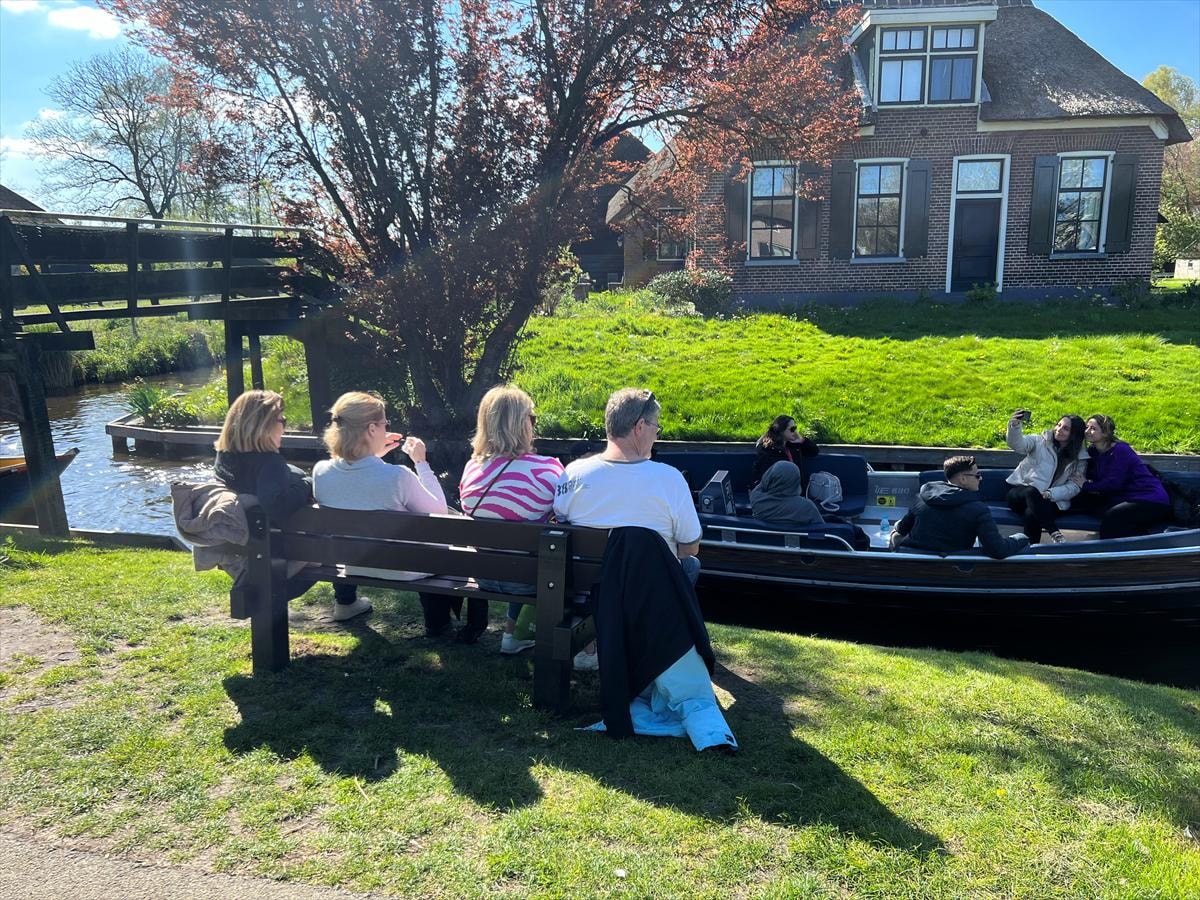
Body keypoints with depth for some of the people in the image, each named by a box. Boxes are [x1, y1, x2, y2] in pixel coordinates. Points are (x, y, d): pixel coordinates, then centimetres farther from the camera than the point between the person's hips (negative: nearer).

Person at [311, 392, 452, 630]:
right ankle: (437, 621, 34)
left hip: (352, 565, 5)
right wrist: (421, 462, -10)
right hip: (404, 570, -5)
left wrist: (374, 455, 4)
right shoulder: (397, 477, -33)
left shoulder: (320, 472, -17)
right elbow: (439, 511, -15)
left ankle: (345, 602, 48)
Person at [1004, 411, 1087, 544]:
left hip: (1051, 501, 0)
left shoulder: (1080, 459, 10)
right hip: (1020, 493, 0)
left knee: (1031, 514, -35)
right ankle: (1055, 533, -37)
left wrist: (1050, 493, -18)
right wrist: (1015, 425, -33)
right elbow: (1018, 444, -12)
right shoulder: (1040, 441, 8)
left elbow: (1074, 486, 0)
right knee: (1031, 492, -37)